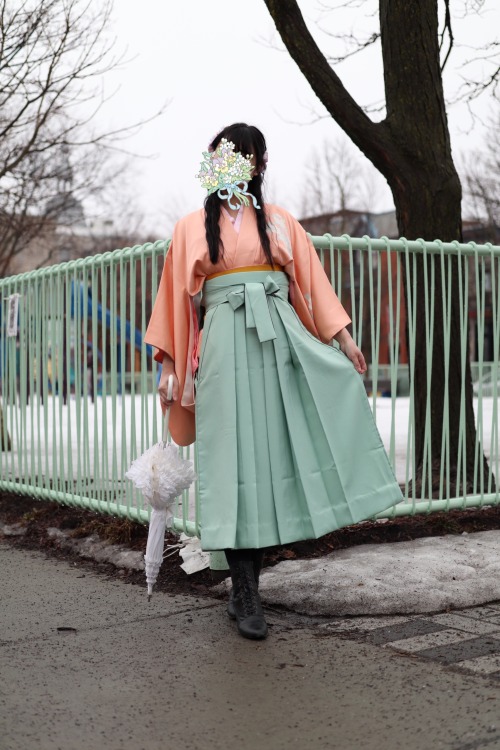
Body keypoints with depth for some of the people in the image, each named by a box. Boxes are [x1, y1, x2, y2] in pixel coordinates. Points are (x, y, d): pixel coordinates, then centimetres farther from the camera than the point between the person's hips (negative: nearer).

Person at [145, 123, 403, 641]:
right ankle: (246, 597, -2)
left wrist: (345, 339, 0)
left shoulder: (280, 222, 17)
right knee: (236, 458, -6)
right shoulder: (192, 229, 15)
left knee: (271, 453, -7)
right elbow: (178, 300, 12)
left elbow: (312, 284, 10)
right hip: (225, 346, -1)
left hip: (282, 340, 1)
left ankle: (246, 586, 5)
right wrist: (168, 364, 4)